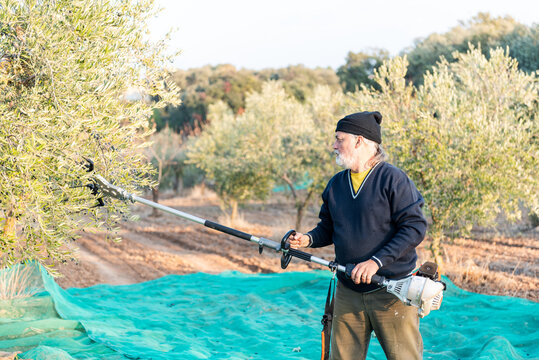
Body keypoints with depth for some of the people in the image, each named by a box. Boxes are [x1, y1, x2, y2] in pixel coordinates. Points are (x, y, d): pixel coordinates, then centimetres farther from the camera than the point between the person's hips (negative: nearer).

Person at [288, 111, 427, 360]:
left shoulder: (392, 179, -10)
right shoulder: (336, 184, 10)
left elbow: (415, 227, -15)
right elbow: (328, 228, 19)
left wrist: (377, 261, -22)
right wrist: (309, 239, -4)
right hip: (348, 294, 6)